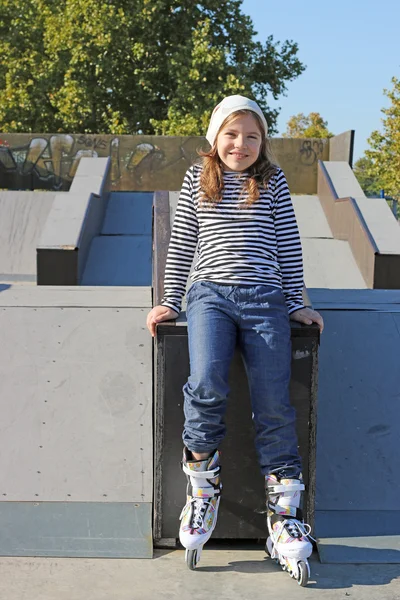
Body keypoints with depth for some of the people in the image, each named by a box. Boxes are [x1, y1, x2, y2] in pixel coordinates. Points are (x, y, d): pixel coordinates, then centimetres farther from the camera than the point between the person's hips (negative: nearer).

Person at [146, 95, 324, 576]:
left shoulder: (273, 182, 14)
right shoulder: (197, 179, 15)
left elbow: (289, 246, 14)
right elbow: (181, 244, 15)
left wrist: (296, 303, 9)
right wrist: (169, 301, 10)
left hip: (265, 299, 1)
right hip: (210, 293, 0)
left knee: (273, 404, -10)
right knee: (207, 384, -26)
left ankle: (284, 512, 2)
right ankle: (203, 488, -4)